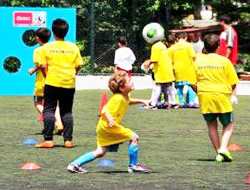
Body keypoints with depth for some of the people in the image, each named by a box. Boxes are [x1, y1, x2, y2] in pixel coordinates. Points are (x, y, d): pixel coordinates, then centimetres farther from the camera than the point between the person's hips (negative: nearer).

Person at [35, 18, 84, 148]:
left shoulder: (47, 47, -3)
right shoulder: (73, 47, 2)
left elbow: (44, 66, -3)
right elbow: (78, 66, 3)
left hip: (52, 82, -2)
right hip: (69, 83, 2)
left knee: (49, 110, 2)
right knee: (67, 112, 10)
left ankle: (48, 140, -5)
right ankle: (68, 140, 6)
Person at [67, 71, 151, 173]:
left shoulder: (125, 96, 9)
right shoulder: (118, 98, -21)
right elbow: (105, 110, -28)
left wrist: (141, 101, 28)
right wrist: (109, 118, -46)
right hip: (108, 126, -10)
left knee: (100, 152, 12)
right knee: (134, 137, -8)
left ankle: (75, 164, 9)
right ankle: (133, 165, 1)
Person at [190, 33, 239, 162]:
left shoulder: (198, 61, 1)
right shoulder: (224, 61, -4)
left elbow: (193, 83, 1)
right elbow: (233, 83, -2)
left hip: (205, 98, 2)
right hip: (222, 98, -2)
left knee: (211, 125, 16)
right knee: (228, 125, 11)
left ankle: (218, 152, 12)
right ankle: (223, 148, -11)